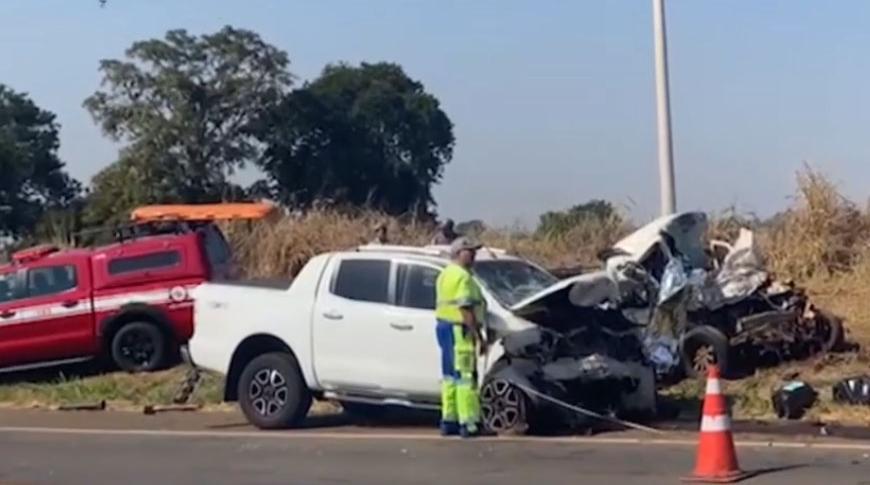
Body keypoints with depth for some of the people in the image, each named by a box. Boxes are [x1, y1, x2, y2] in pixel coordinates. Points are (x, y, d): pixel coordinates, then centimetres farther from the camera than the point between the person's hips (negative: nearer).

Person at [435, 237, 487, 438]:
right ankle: (469, 423, -10)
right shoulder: (463, 276, -14)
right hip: (458, 329, -10)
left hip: (443, 325, 10)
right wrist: (478, 336, -20)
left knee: (450, 375, 13)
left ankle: (449, 420, 16)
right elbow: (465, 309, -21)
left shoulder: (445, 274, 18)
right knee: (465, 376, -9)